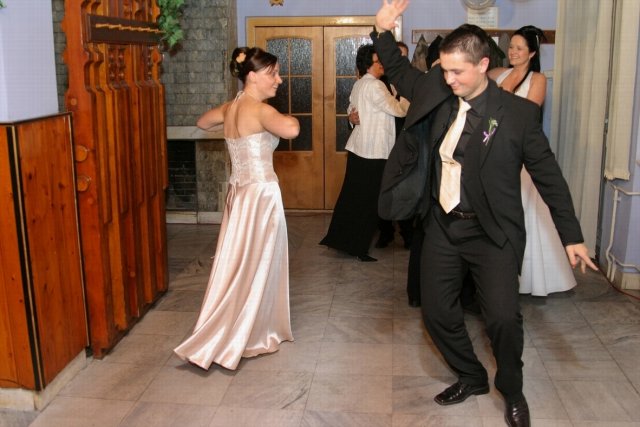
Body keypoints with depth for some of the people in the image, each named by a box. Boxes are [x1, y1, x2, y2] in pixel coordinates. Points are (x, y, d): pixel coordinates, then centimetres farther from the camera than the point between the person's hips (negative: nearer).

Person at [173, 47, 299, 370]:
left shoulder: (230, 108, 7)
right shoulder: (260, 110, -18)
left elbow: (202, 122, 27)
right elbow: (291, 130, -38)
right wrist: (287, 119, -16)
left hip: (240, 194, 9)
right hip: (260, 196, -9)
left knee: (239, 266, 16)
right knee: (252, 269, 2)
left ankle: (249, 336, 31)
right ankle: (214, 343, 10)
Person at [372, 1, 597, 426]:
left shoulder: (518, 112, -12)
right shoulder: (437, 92, 0)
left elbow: (549, 176, -5)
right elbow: (399, 70, 18)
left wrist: (572, 236, -4)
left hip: (493, 232, -4)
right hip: (443, 226, 5)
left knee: (503, 317, -13)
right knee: (437, 312, 9)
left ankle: (512, 390, 17)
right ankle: (471, 377, 34)